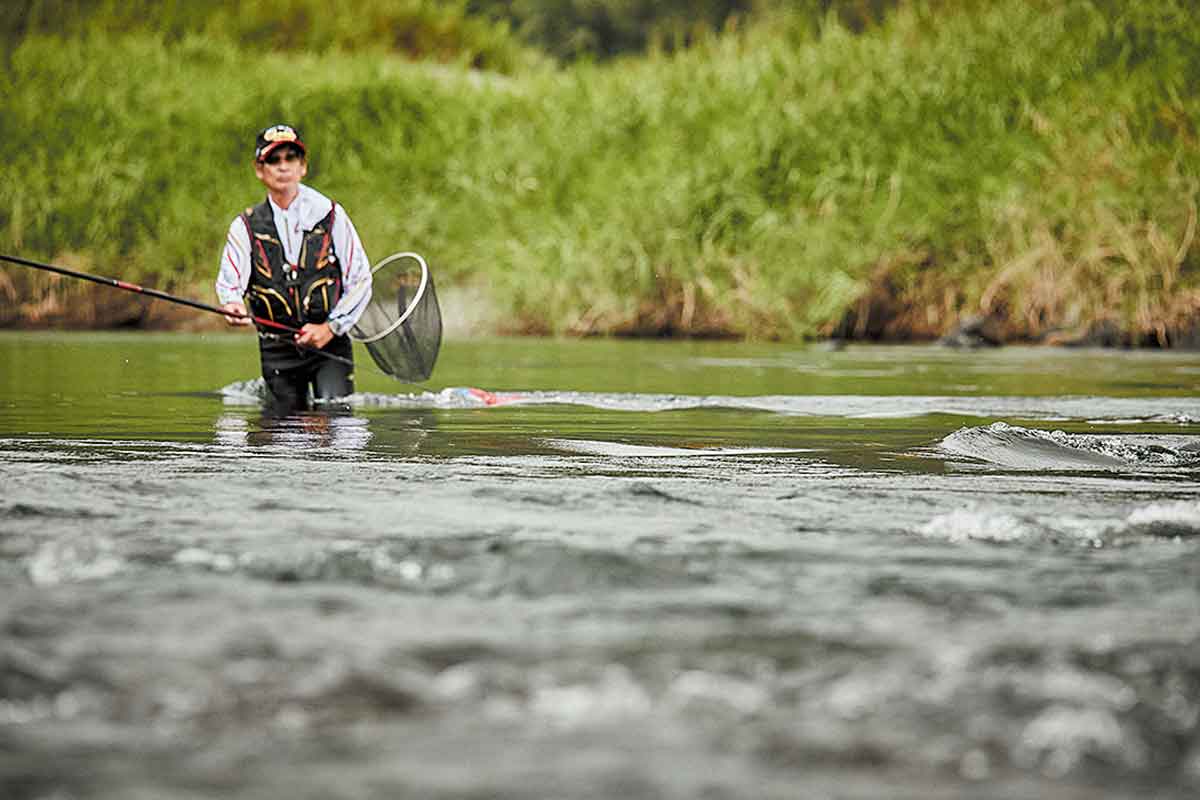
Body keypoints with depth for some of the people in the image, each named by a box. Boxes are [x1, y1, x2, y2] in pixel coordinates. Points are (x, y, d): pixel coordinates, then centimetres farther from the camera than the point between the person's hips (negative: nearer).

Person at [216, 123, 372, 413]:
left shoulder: (330, 215, 2)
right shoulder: (246, 226, 4)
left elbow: (360, 280, 0)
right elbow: (229, 282, -8)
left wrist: (330, 327, -10)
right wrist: (234, 305, -31)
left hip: (330, 343, -1)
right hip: (277, 352, 1)